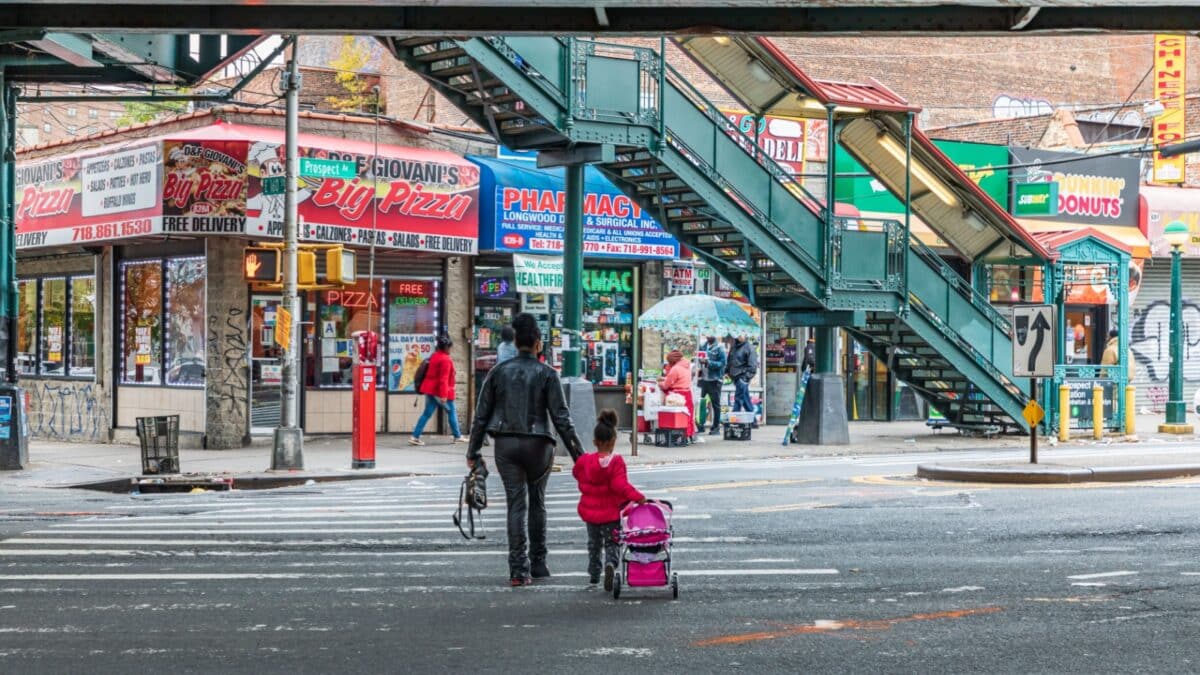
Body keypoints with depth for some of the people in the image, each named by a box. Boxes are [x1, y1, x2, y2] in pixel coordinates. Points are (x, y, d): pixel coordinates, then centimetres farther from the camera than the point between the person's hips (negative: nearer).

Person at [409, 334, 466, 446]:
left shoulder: (434, 356, 11)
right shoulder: (445, 360, -16)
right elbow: (443, 379, -21)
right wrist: (444, 395, -23)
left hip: (430, 390, 8)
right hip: (440, 391, -8)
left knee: (427, 413, 6)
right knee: (452, 412, 8)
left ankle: (415, 437, -1)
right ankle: (458, 436, 16)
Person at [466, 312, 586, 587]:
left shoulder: (499, 372, 3)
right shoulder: (546, 374, -5)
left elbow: (481, 414, 4)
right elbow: (561, 417, -8)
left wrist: (473, 451, 11)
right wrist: (578, 453, -4)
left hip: (505, 444, 1)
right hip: (537, 444, -1)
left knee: (515, 504, 2)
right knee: (537, 502, 16)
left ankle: (519, 569, -6)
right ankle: (538, 563, 20)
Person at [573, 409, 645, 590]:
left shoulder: (585, 461, -6)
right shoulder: (616, 462, -16)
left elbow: (576, 473, 13)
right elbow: (620, 485, -23)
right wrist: (637, 496, -20)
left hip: (590, 511, 3)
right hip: (611, 513, -3)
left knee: (594, 542, 22)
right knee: (611, 543, 4)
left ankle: (594, 573, 28)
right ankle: (610, 564, -25)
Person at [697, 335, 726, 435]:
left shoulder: (719, 348, -7)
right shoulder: (704, 346, 12)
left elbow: (722, 363, -14)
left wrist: (709, 363, -23)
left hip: (714, 380, -5)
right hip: (703, 378, 5)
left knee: (715, 404, 2)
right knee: (700, 403, 2)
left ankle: (716, 427, 8)